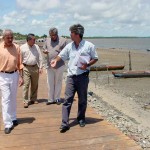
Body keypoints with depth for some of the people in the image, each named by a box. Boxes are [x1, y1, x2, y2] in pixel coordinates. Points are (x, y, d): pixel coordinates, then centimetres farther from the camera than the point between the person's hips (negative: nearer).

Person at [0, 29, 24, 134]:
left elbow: (19, 63, 5)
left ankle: (13, 118, 33)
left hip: (14, 75, 3)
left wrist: (21, 77, 0)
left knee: (13, 99, 16)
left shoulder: (17, 47, 1)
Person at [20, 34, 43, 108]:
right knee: (26, 85, -7)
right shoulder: (22, 47, -2)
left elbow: (40, 58, 8)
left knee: (35, 85, 11)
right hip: (26, 68, -3)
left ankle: (33, 99, 24)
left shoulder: (36, 47, 7)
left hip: (35, 68, 4)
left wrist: (40, 67, 3)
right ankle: (25, 101, -3)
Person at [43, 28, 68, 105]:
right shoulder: (47, 40, 11)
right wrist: (45, 51, -5)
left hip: (59, 66, -3)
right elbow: (44, 49, 18)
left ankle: (57, 98, 17)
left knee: (58, 82, 5)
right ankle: (51, 99, 16)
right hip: (49, 65, 4)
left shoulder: (63, 40, -2)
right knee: (50, 83, 7)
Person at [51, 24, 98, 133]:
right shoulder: (69, 46, 7)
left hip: (83, 76, -2)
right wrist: (56, 60, -4)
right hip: (71, 76, 2)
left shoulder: (89, 45, -4)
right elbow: (61, 55, 17)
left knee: (82, 100, 11)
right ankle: (65, 123, -3)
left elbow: (95, 58, 3)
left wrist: (87, 65, -14)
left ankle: (81, 119, 31)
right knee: (67, 100, -4)